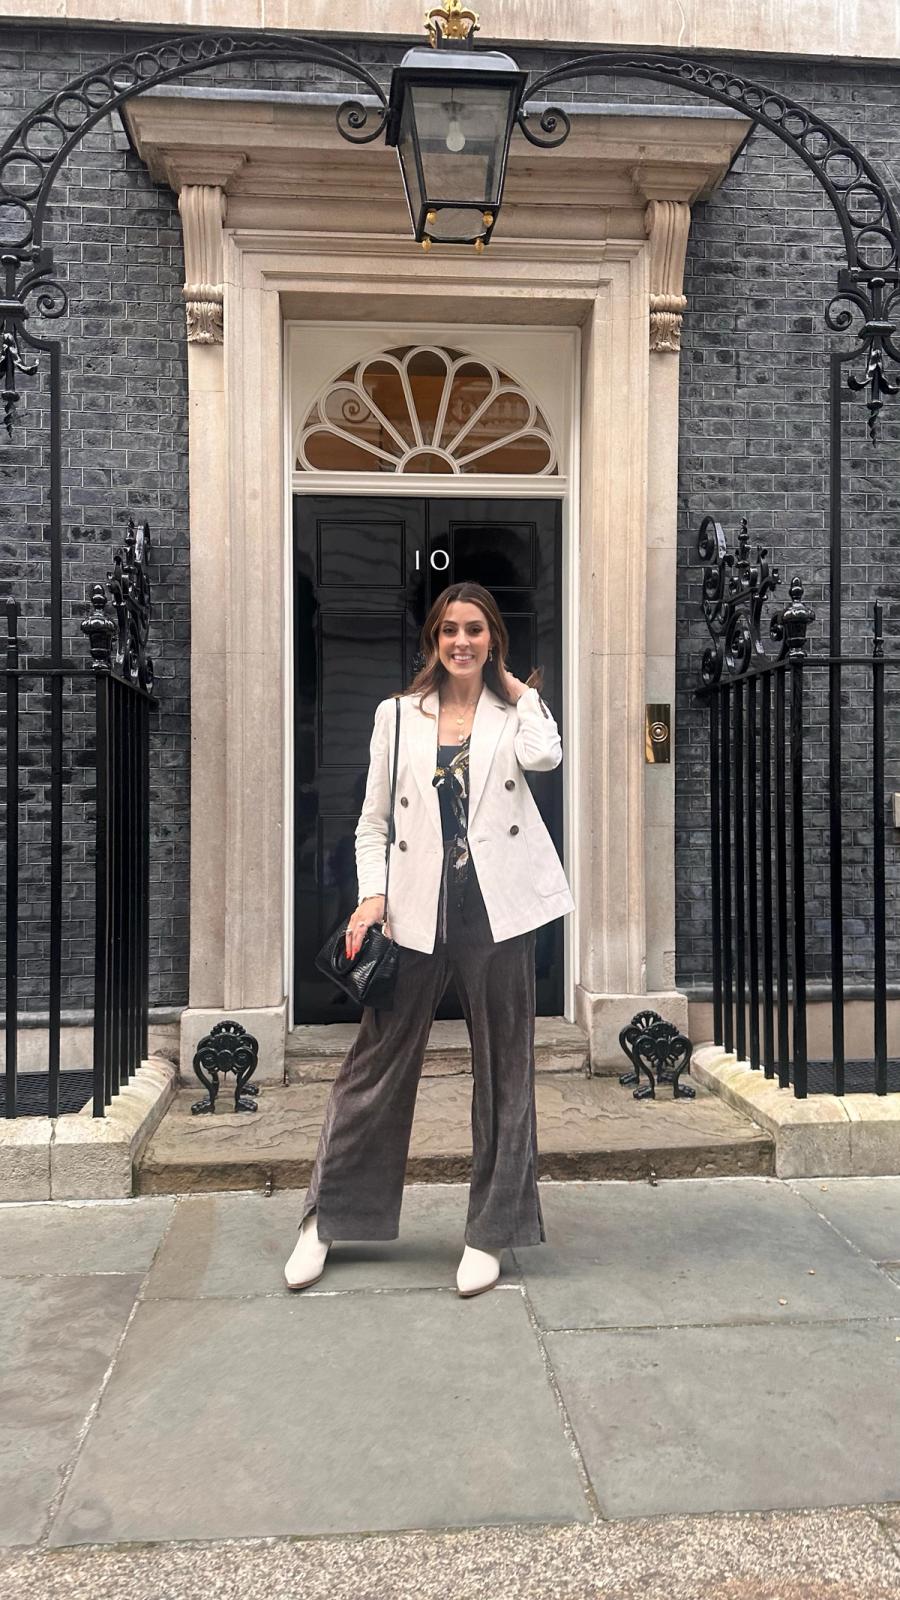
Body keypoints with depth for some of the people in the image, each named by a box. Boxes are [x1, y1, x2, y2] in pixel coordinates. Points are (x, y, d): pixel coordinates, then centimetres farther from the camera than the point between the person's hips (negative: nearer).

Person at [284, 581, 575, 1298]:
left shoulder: (513, 709, 7)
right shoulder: (398, 715, 9)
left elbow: (543, 755, -17)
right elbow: (373, 821, 9)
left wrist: (521, 689, -2)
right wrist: (372, 893, -4)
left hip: (498, 908, 0)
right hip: (418, 910, 0)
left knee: (504, 1071, 7)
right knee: (378, 1062, 4)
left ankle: (491, 1233, 21)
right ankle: (328, 1219, 21)